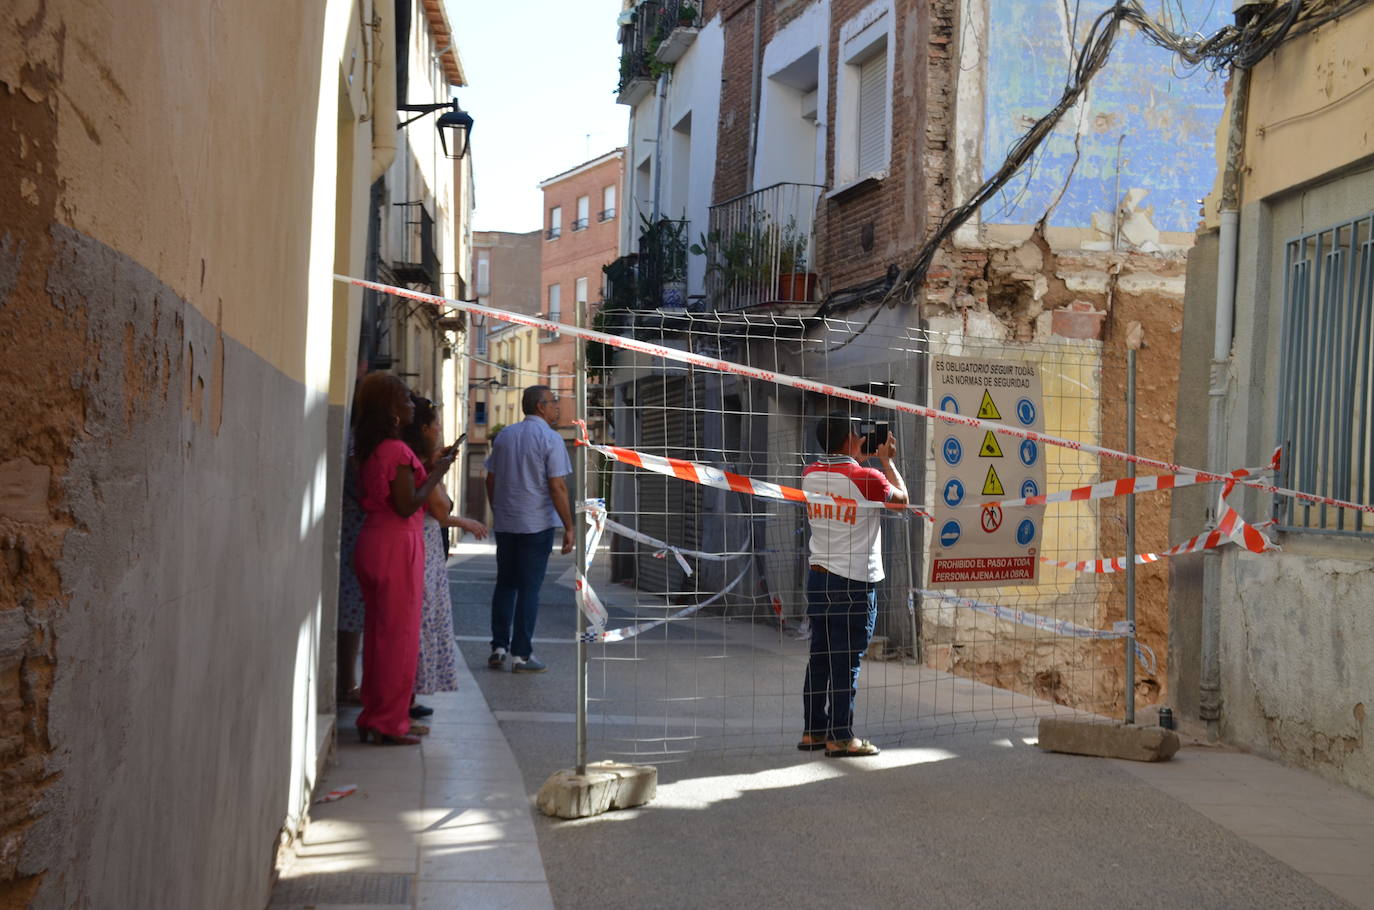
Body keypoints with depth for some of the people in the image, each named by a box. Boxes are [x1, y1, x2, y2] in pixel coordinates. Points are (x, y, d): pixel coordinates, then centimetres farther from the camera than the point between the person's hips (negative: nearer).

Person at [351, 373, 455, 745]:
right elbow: (407, 505, -19)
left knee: (377, 631, 15)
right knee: (399, 633, -2)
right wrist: (436, 473, -8)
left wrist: (429, 467, 15)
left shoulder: (369, 449, 12)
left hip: (371, 542, 9)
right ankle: (390, 723, 3)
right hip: (397, 545, -9)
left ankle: (372, 717, 21)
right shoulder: (397, 450, -16)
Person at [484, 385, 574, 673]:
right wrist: (569, 527, -11)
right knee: (529, 588, 0)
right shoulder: (550, 439, -10)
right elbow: (557, 487, -15)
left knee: (505, 585, 14)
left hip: (504, 523, 6)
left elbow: (490, 480, 13)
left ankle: (499, 647, 12)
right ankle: (521, 655, 2)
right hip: (537, 524, -5)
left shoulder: (504, 436, 9)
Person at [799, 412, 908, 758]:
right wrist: (887, 460, 12)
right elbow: (902, 498, 5)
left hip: (818, 576, 6)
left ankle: (813, 731, 18)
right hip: (855, 582, -6)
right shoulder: (866, 478, -14)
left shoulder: (811, 475, 3)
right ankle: (840, 737, 2)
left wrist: (860, 457, 20)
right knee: (846, 661, -1)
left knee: (820, 656, 12)